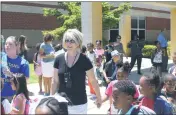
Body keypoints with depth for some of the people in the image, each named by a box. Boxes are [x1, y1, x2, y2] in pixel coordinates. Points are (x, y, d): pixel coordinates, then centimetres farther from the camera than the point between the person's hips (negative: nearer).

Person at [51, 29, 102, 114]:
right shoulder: (59, 59, -3)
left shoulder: (84, 60, -10)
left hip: (79, 104, -2)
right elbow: (55, 81, 5)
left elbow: (93, 81, -3)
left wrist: (99, 98, 4)